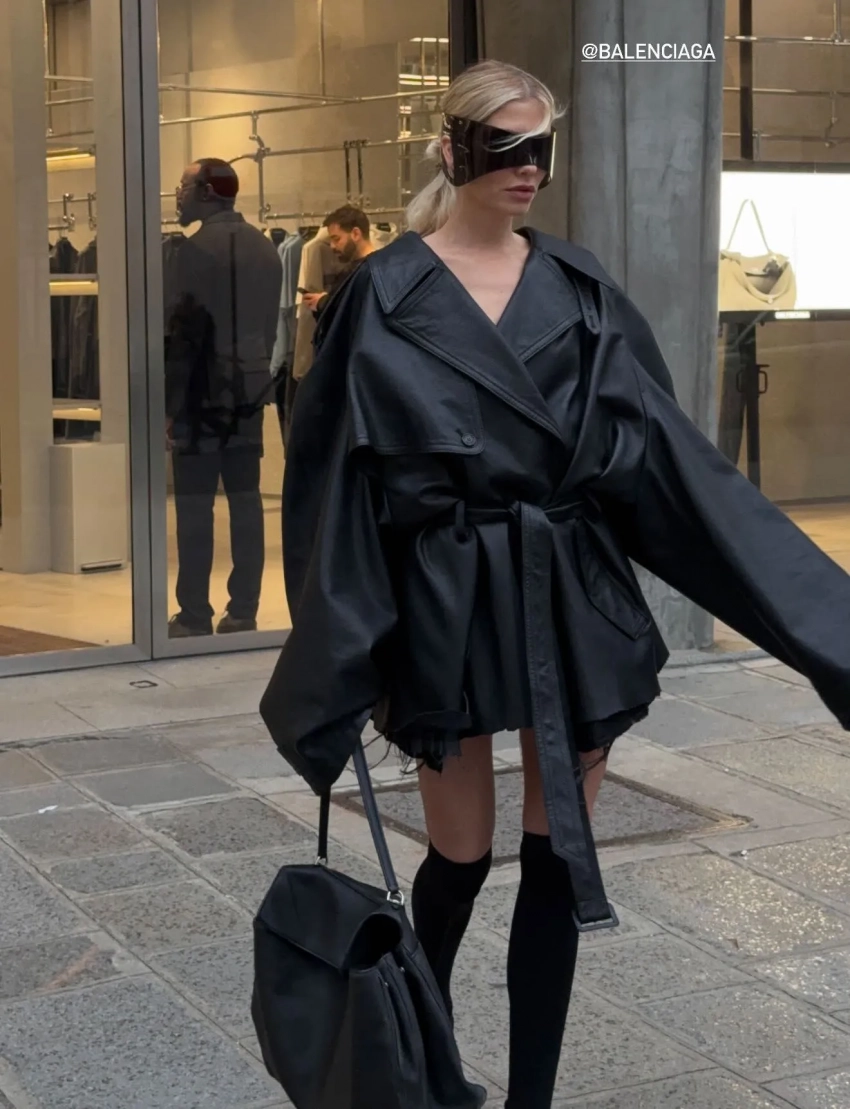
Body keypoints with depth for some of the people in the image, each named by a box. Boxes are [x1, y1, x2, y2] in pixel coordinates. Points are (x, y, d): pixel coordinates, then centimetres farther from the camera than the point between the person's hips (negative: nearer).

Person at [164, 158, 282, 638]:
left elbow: (181, 333, -12)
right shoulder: (266, 248, 10)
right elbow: (271, 324, 12)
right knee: (246, 500, 7)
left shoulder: (194, 251, -11)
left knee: (195, 506, -3)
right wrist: (256, 373, 16)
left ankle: (195, 617, -2)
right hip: (249, 391, 6)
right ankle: (244, 612, 8)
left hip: (202, 394, -6)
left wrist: (170, 402, -8)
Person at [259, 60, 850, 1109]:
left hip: (576, 605, 3)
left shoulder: (582, 291, 6)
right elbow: (339, 479, -4)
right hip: (449, 610, -3)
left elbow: (670, 455, 4)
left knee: (557, 857, 6)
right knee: (462, 855, 8)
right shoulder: (383, 297, -4)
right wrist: (347, 659, -8)